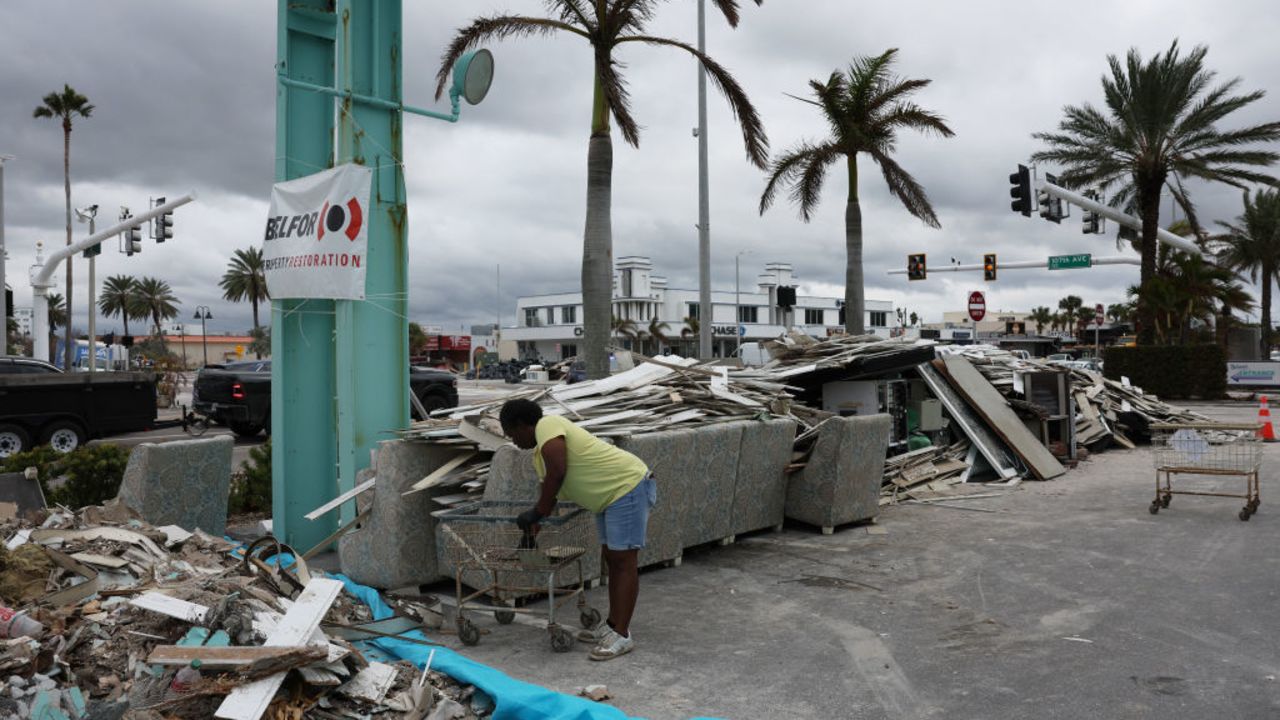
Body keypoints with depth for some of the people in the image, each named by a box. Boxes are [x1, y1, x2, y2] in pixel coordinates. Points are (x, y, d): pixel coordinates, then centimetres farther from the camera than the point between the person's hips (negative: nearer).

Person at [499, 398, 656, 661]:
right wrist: (534, 522, 22)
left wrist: (537, 512, -16)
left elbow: (557, 472, -25)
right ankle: (612, 625, 24)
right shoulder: (542, 448, 15)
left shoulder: (547, 426, -14)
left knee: (624, 561, -6)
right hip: (611, 494, 10)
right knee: (611, 559, 14)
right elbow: (551, 487, 21)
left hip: (628, 486, -10)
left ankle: (622, 634, -2)